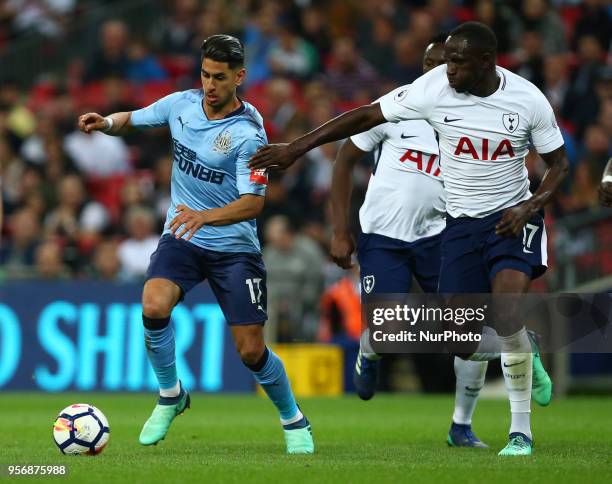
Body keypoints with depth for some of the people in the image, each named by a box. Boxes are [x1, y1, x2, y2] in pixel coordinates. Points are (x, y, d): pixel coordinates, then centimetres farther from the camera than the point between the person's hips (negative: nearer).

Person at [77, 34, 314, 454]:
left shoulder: (248, 133, -18)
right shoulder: (181, 104, -3)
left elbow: (253, 202, -23)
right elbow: (132, 120, 14)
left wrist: (205, 216, -40)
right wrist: (106, 122, -10)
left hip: (235, 247, -3)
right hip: (182, 237, 3)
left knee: (251, 350, -5)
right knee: (154, 306, -26)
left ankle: (294, 420, 23)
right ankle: (170, 396, -2)